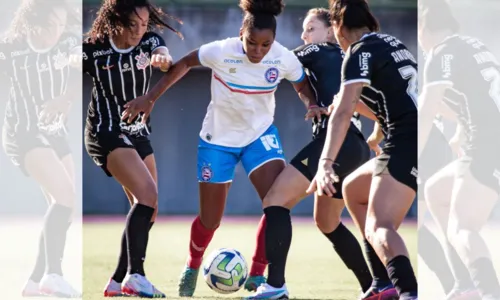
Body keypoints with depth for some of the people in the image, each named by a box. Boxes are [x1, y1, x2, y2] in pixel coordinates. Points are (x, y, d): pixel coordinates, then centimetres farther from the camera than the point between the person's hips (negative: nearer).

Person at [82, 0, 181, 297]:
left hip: (138, 134, 7)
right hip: (107, 134, -7)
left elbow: (166, 57, -24)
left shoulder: (149, 42, -3)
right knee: (147, 196, -22)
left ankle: (119, 281, 15)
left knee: (148, 210, 6)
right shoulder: (94, 50, -14)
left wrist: (162, 59, -48)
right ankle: (135, 275, -21)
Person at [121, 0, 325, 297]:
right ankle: (193, 267, 38)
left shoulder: (284, 59, -20)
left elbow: (303, 87, -1)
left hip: (260, 135, 1)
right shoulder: (221, 52, -25)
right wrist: (150, 98, -9)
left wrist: (313, 105, -24)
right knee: (210, 220, 6)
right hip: (219, 139, -1)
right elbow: (184, 64, -8)